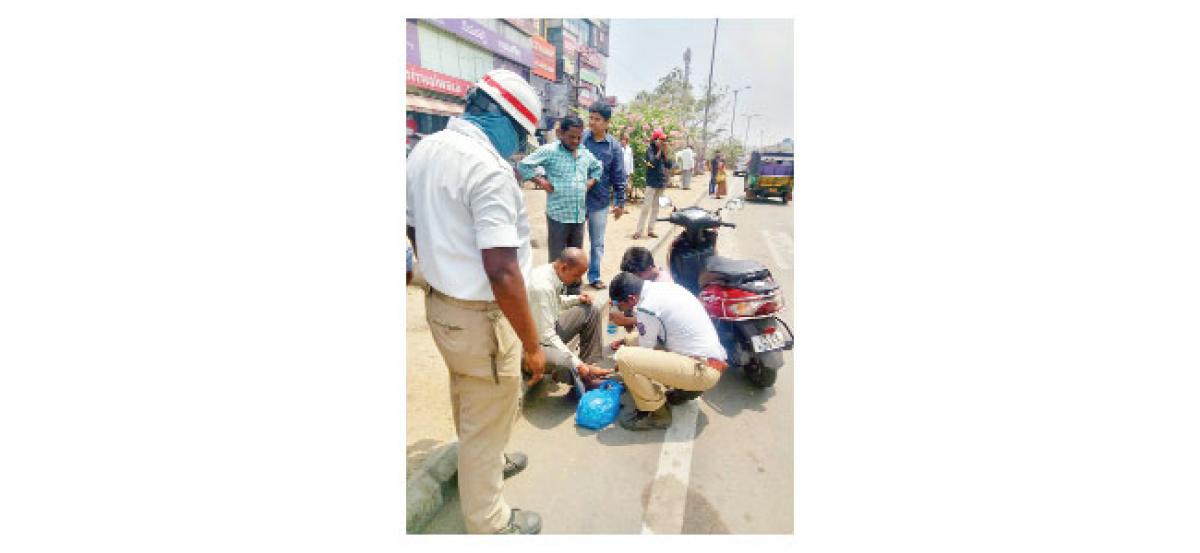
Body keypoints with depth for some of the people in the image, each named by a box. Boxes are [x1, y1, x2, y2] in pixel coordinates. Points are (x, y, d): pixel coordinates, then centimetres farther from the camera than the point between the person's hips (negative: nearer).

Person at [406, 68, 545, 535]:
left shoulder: (424, 150, 5)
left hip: (440, 303, 9)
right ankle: (489, 525, 33)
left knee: (467, 401, 28)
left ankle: (485, 462, 54)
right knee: (487, 422, 11)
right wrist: (532, 345, -18)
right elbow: (501, 270, -27)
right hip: (480, 317, -8)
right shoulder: (488, 169, -23)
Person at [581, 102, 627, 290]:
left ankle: (594, 276, 27)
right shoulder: (580, 138, -6)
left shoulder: (613, 146, -3)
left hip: (600, 201, 1)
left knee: (597, 243, 12)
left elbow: (618, 176, 0)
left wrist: (620, 202, 1)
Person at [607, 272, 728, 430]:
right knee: (633, 341, 15)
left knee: (624, 358, -21)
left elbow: (645, 351, -6)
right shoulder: (661, 287, 6)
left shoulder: (647, 307, -19)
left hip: (703, 369, -10)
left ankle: (657, 414, -2)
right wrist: (626, 341, 17)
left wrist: (622, 365, 13)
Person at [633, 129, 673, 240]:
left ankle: (650, 230, 14)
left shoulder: (664, 151, 9)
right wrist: (660, 150, -16)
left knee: (656, 207, 8)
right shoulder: (650, 149, -7)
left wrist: (665, 152, -5)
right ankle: (638, 231, -6)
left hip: (661, 182, 6)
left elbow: (669, 165, 3)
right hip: (652, 182, -6)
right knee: (646, 207, -9)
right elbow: (653, 162, -23)